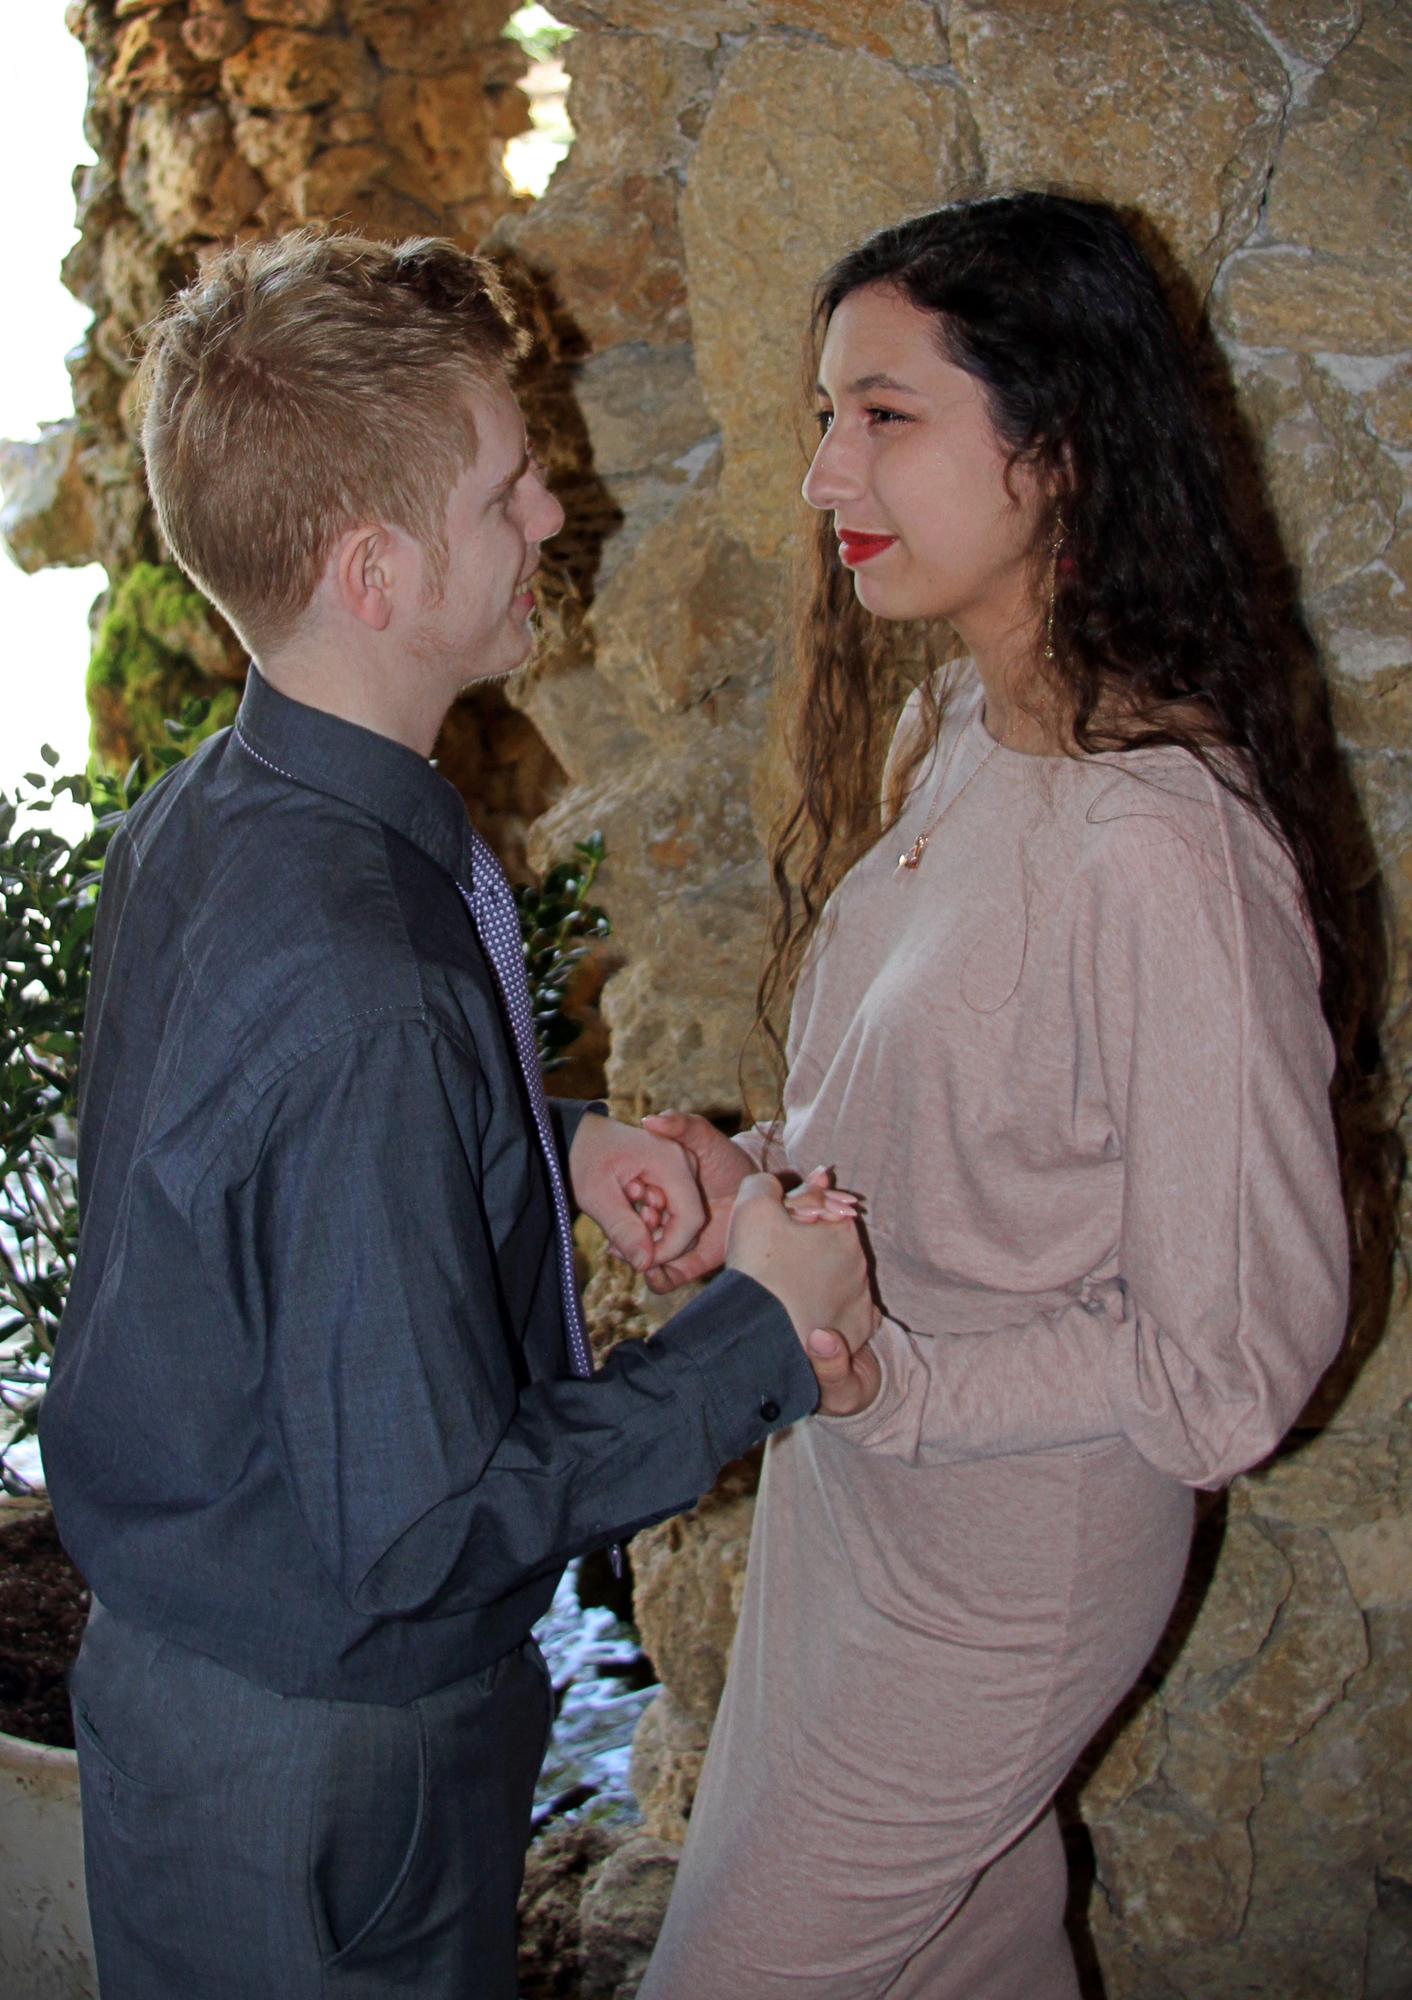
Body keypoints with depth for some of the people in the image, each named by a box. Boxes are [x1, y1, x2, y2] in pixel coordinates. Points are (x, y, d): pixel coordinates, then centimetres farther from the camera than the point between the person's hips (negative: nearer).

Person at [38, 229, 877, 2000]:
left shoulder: (193, 822, -4)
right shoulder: (362, 991, -34)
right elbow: (431, 1521, -28)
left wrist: (563, 1146, -1)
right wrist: (760, 1332, -18)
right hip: (317, 1751, -8)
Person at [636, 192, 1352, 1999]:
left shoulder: (1161, 847, -31)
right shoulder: (948, 731, -3)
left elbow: (1234, 1365, -24)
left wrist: (871, 1370, -23)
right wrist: (754, 1174, -4)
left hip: (1001, 1567, -7)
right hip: (850, 1483, 8)